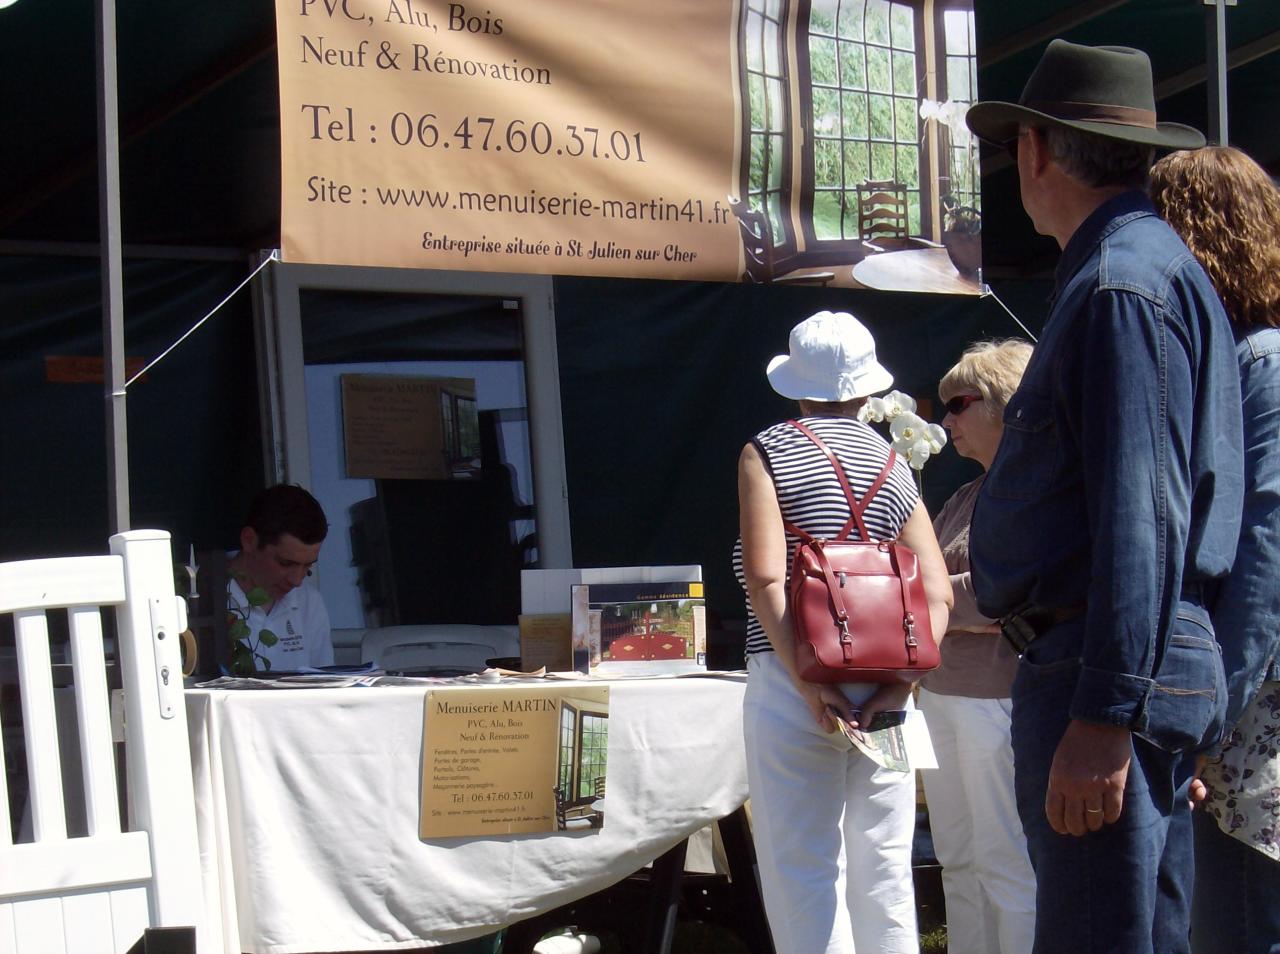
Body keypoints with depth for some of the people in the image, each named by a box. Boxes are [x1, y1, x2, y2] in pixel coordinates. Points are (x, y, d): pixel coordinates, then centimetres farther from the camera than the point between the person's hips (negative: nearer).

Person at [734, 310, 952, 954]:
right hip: (879, 687, 4)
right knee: (883, 870, 11)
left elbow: (765, 576, -13)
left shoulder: (768, 451, 0)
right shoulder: (892, 464, 12)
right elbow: (936, 593, 2)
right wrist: (898, 683, -5)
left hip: (791, 683, -4)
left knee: (804, 872, -2)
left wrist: (808, 682, -14)